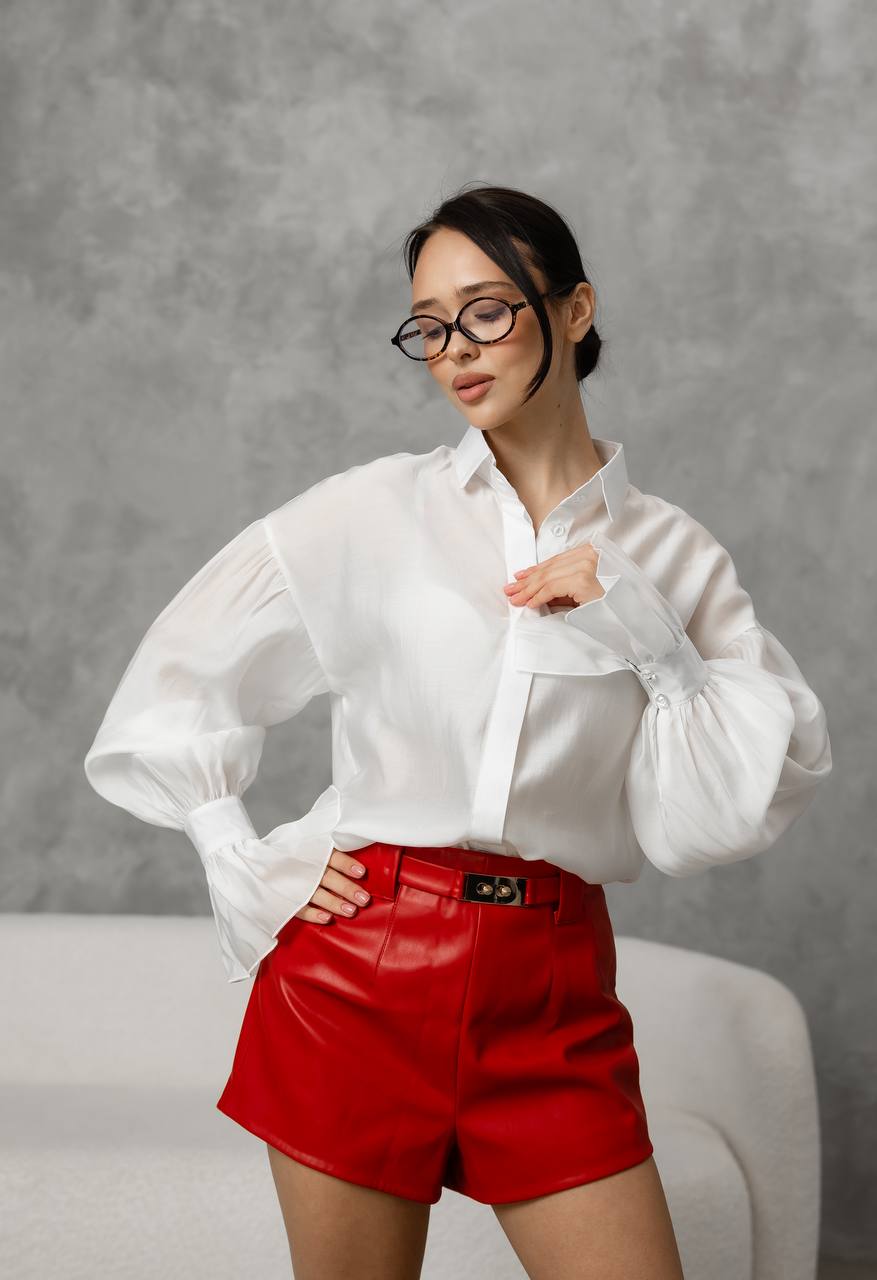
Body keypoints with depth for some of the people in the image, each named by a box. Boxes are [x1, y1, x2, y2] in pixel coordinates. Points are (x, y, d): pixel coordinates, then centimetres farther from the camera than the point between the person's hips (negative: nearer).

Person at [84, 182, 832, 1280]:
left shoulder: (668, 554, 6)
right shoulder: (373, 513, 2)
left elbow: (743, 806, 0)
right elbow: (176, 682, 7)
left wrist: (649, 637, -10)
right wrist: (244, 868, 1)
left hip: (555, 989, 1)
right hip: (362, 970, -1)